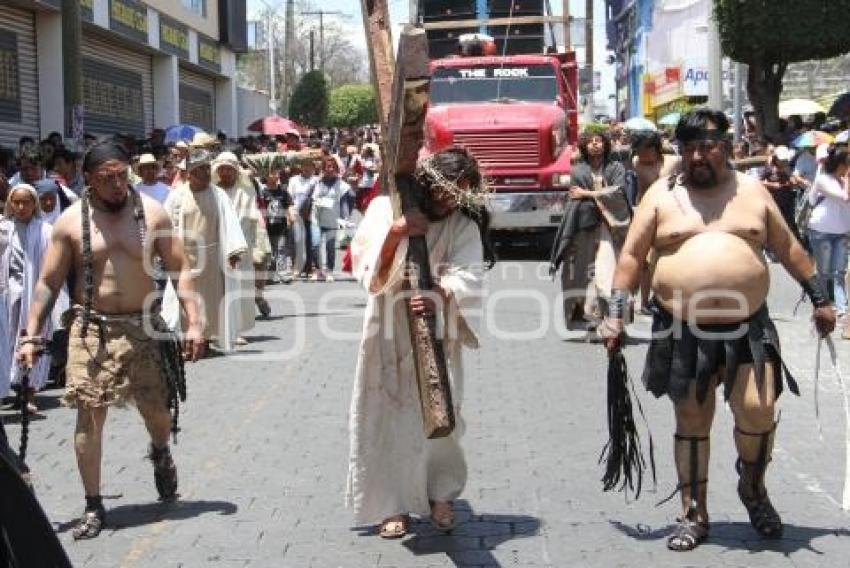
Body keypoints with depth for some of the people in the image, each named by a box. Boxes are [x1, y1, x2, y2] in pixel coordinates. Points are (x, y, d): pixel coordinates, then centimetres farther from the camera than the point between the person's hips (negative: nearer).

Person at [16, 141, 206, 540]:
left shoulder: (151, 212, 0)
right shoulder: (71, 222, -3)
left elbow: (179, 267, 2)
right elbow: (49, 282, 1)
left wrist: (193, 321, -7)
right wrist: (31, 336, -4)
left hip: (142, 327, 1)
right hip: (91, 330, -1)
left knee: (157, 409, 6)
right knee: (89, 416, -2)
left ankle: (161, 453, 43)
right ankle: (93, 506, 10)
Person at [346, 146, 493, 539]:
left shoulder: (463, 223, -3)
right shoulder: (386, 208, -3)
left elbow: (467, 274, -17)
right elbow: (366, 264, -9)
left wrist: (440, 297, -36)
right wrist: (395, 232, -24)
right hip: (390, 331, 0)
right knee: (389, 414, 1)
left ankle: (439, 493, 24)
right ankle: (392, 502, 12)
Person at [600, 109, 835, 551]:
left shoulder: (752, 191, 5)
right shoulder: (661, 195, 1)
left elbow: (789, 248, 13)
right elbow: (631, 255, 1)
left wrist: (819, 299, 14)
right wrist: (616, 313, -7)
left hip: (748, 328, 0)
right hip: (683, 333, 0)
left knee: (757, 412, -10)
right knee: (691, 422, 7)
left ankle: (752, 488, 19)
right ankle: (694, 515, 20)